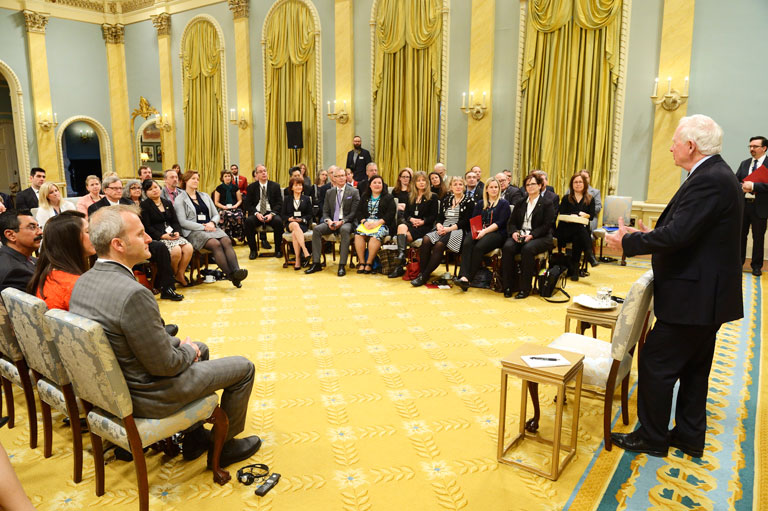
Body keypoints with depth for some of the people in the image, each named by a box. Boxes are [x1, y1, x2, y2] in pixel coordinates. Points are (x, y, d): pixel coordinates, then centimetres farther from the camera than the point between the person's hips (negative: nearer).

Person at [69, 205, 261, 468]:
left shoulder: (84, 281, -3)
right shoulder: (133, 294, -33)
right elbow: (164, 365, -25)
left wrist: (177, 342, 5)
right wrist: (189, 351, -5)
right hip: (145, 397, -9)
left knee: (201, 347, 29)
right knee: (243, 367, 4)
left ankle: (195, 437, 37)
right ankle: (224, 445, 26)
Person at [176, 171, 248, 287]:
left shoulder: (205, 196, 24)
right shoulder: (180, 199, 6)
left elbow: (216, 215, 21)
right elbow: (182, 222, -5)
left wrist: (212, 223, -3)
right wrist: (203, 227, -12)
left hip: (210, 228, 5)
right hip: (193, 232, -5)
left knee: (227, 241, -28)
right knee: (215, 244, -33)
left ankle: (236, 271, -46)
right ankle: (230, 275, -41)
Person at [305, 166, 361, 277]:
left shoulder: (354, 192, 2)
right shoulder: (329, 192, 14)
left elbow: (354, 212, -4)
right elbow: (325, 211, 12)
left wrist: (342, 222, -19)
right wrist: (329, 221, -11)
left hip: (346, 222, -4)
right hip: (332, 222, 4)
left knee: (344, 230, -38)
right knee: (316, 229, -23)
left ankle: (342, 265, -38)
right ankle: (316, 263, -22)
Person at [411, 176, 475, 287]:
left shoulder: (469, 202, 5)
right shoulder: (445, 200, 20)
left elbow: (465, 222, -5)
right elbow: (439, 217, 16)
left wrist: (449, 228, -15)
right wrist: (439, 225, -8)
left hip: (458, 230, -5)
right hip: (443, 229, 5)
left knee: (439, 245, -32)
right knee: (426, 240, -27)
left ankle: (425, 276, -28)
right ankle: (422, 272, -26)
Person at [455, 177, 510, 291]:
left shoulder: (504, 204, 9)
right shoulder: (480, 203, 23)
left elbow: (500, 223, -4)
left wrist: (485, 231, -16)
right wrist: (476, 229, -8)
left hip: (497, 233, -3)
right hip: (479, 231, 4)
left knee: (479, 247, -34)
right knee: (466, 243, -30)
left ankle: (469, 278, -31)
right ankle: (463, 276, -42)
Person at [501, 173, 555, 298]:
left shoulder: (547, 204, 6)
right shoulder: (520, 203, 21)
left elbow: (546, 226, -5)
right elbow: (512, 222, 15)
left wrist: (532, 235, -20)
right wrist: (514, 232, -9)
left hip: (540, 237, -4)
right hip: (519, 235, 4)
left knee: (528, 248, -37)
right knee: (507, 247, -29)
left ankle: (525, 288, -28)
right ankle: (508, 286, -23)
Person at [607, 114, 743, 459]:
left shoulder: (709, 181, -21)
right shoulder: (716, 175, 12)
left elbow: (676, 235, -28)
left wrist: (628, 241, -16)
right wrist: (649, 236, 8)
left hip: (694, 297, -11)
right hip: (708, 293, 11)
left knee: (656, 363, 1)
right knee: (693, 366, 19)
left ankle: (652, 437, 15)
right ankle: (690, 436, 32)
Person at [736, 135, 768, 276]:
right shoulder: (744, 163, 11)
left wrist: (753, 186, -24)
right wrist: (741, 187, -12)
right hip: (743, 204, 4)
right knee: (741, 234, 10)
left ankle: (757, 266, 15)